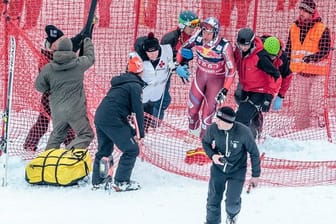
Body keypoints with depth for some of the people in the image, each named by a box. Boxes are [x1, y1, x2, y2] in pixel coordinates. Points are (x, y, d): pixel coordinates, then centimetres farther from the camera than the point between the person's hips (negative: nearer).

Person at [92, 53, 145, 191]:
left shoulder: (119, 83, 24)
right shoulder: (135, 85, -4)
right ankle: (121, 182, -7)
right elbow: (138, 110, -8)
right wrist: (141, 132, -1)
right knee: (131, 150, -3)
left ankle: (97, 181, 29)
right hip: (112, 119, -9)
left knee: (104, 150, 24)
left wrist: (130, 131, 28)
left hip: (99, 117, 9)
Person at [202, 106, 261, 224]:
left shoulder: (243, 132, -28)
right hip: (218, 169, 2)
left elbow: (254, 153, -12)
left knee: (232, 203, -3)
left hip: (237, 171, -2)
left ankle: (232, 214, 34)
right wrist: (212, 155, -19)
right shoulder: (213, 128, -22)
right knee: (213, 201, 5)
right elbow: (205, 142, 1)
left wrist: (255, 175, -4)